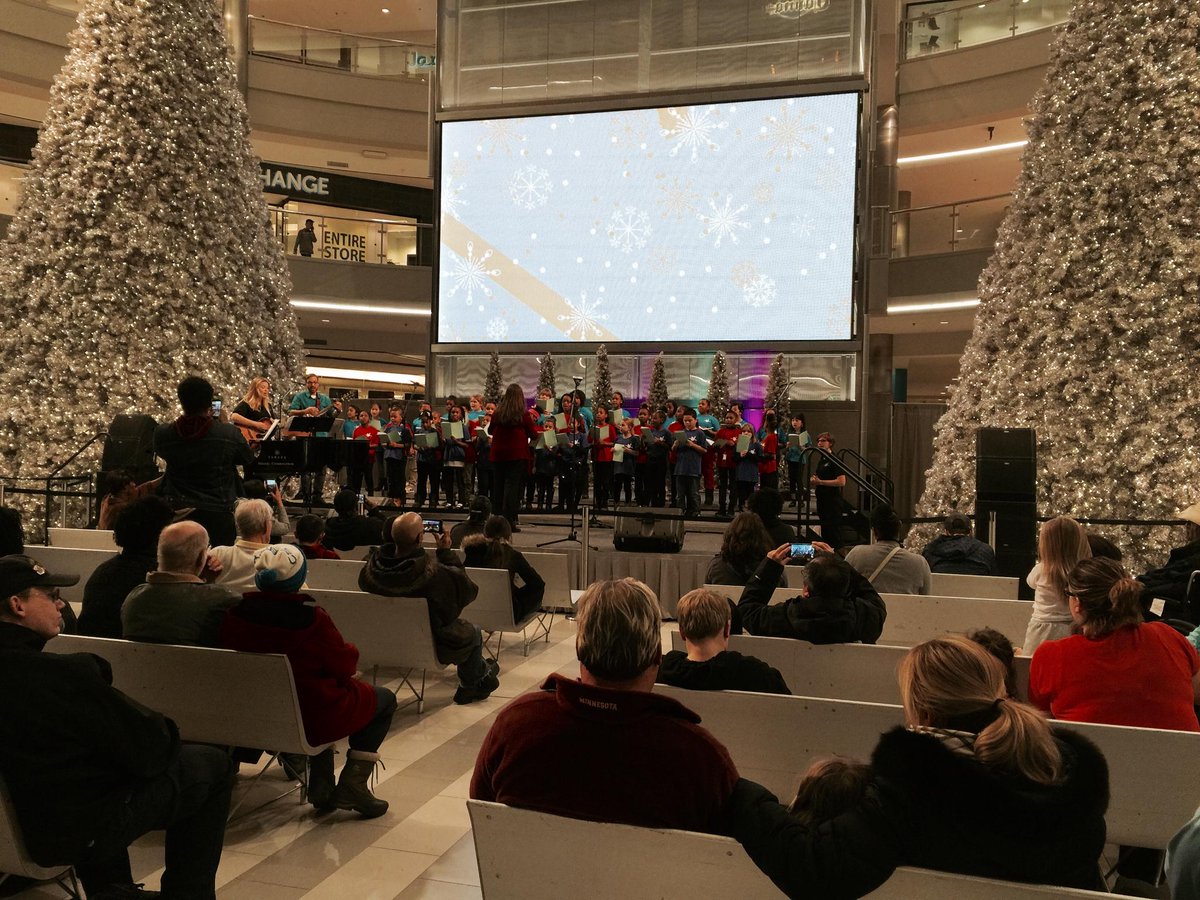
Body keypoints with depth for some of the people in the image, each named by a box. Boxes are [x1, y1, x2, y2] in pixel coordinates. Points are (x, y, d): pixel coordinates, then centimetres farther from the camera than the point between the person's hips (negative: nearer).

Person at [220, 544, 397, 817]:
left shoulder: (235, 613, -11)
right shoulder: (312, 618, -25)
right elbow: (345, 665, -14)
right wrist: (350, 651, 7)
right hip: (311, 720, -6)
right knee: (384, 699, 17)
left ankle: (320, 785, 30)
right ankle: (352, 784, 8)